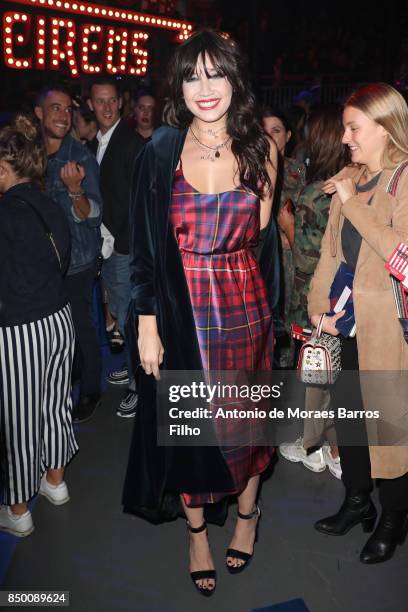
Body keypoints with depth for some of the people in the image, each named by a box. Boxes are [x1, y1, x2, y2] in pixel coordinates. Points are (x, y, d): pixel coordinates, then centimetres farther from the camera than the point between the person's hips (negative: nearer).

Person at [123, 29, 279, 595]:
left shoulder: (260, 149, 1)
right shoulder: (161, 151, -4)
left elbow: (263, 231, 11)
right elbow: (145, 245, -5)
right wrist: (147, 325, -7)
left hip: (245, 307, 1)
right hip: (182, 311, -1)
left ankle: (246, 512, 43)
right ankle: (197, 533, 36)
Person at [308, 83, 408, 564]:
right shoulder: (349, 179, 10)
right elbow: (331, 250, 10)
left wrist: (352, 202, -17)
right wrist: (318, 307, 1)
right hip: (348, 324, 6)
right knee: (348, 412, 15)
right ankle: (357, 502, 36)